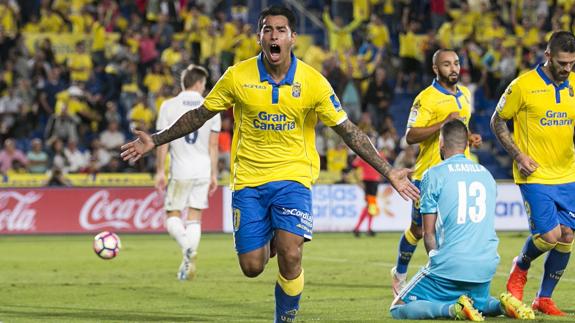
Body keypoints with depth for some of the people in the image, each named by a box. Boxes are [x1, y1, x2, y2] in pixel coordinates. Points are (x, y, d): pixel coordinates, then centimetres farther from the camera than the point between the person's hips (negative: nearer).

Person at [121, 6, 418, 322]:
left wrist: (389, 172, -6)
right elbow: (199, 115, 7)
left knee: (290, 256, -21)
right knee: (251, 267, -1)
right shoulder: (237, 76, -5)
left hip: (293, 177, -1)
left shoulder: (313, 82, -7)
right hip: (248, 180, 1)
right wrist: (155, 141, 2)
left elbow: (348, 131, -2)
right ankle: (270, 243, 37)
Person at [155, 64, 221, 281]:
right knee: (194, 218, 9)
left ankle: (187, 247, -24)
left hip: (180, 171, -2)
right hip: (203, 171, 2)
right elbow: (213, 145, 4)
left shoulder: (169, 106, -2)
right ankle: (188, 263, 2)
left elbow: (163, 142, -4)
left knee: (172, 216, 5)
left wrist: (160, 171, 1)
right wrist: (214, 175, 10)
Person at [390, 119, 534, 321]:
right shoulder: (486, 174, 14)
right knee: (478, 303, 33)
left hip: (449, 266, -6)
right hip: (487, 266, 6)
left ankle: (452, 309, -20)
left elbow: (428, 232, -3)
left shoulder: (433, 175, -3)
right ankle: (501, 305, -1)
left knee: (398, 309, 4)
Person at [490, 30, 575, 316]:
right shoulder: (523, 86, -10)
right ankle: (520, 267, 19)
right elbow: (497, 122, 0)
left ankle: (544, 298, 16)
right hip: (535, 176, -5)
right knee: (549, 235, -14)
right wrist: (518, 155, -9)